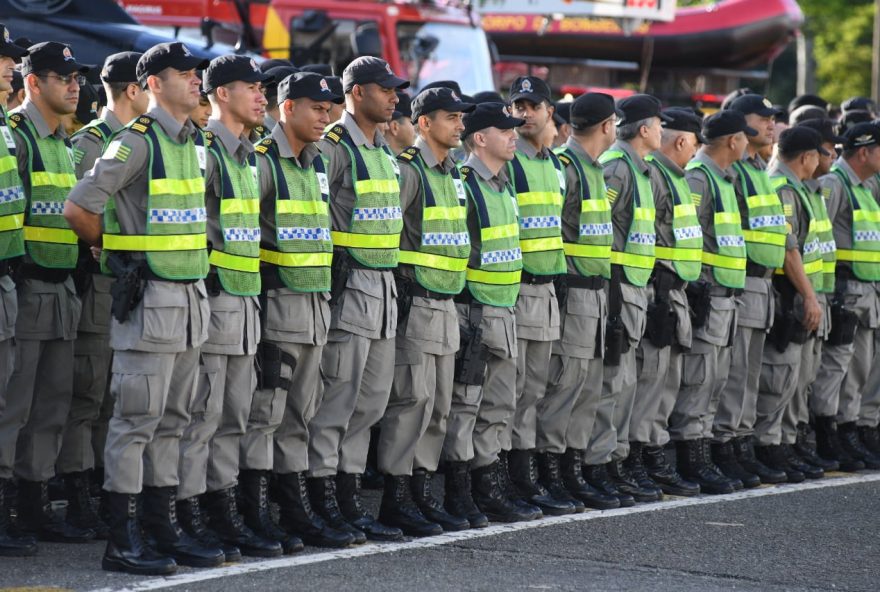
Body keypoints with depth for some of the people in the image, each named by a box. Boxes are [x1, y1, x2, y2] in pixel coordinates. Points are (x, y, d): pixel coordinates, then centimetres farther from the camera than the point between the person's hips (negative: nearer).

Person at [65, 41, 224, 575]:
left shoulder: (196, 144, 13)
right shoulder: (137, 142, -12)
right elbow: (79, 207, -15)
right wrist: (114, 248, -1)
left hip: (192, 293, 8)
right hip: (150, 296, -8)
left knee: (172, 420, 12)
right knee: (137, 419, -5)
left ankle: (164, 526, 18)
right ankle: (123, 540, -2)